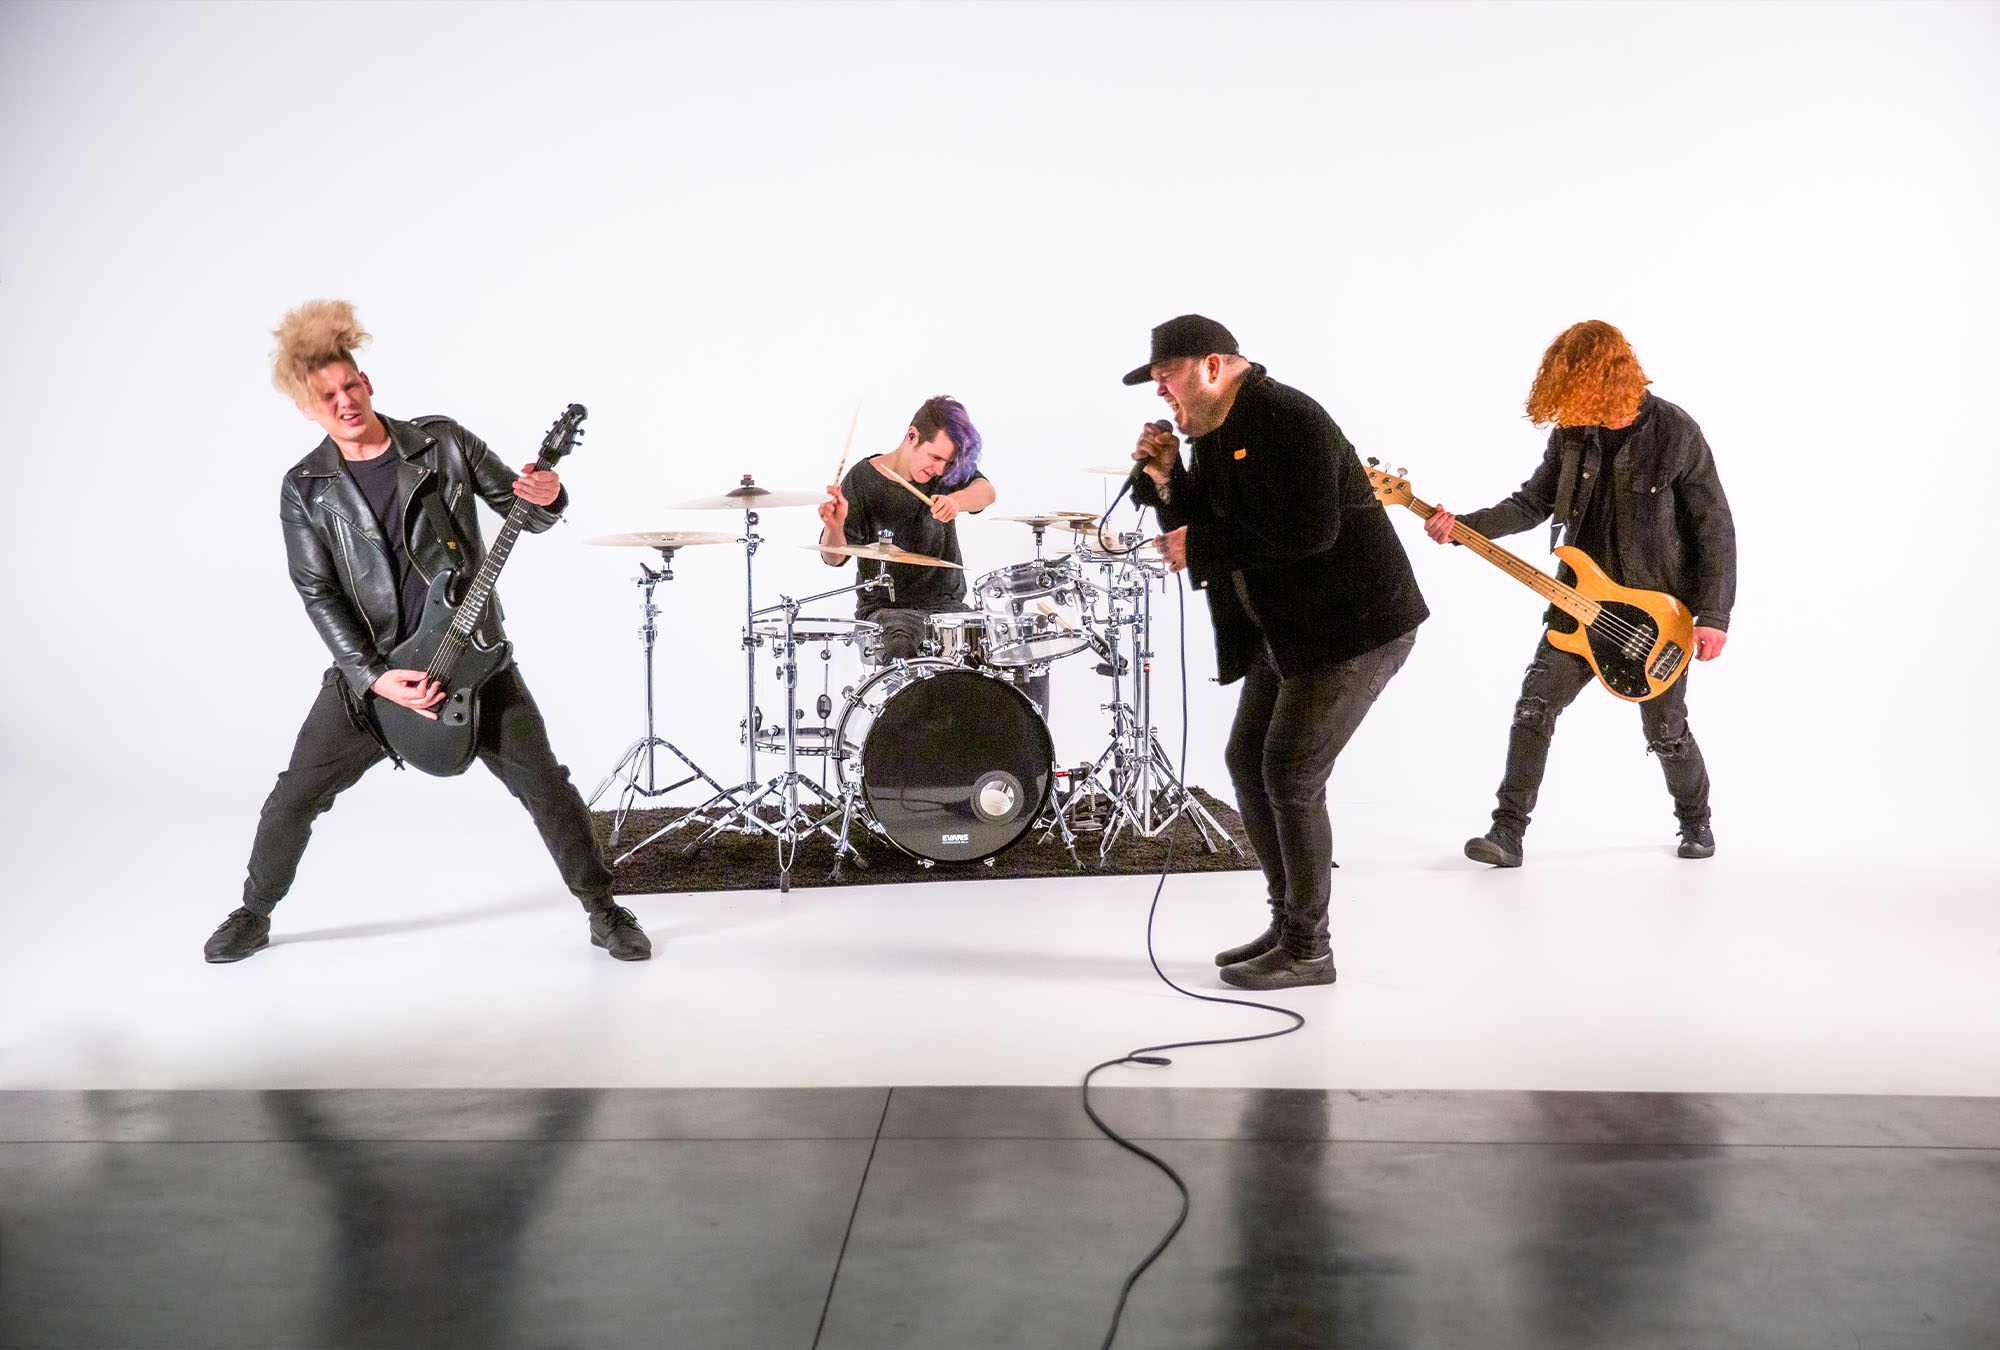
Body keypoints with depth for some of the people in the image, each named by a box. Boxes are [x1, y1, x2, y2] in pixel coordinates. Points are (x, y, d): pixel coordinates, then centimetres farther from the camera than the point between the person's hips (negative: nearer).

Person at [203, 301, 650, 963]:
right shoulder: (305, 489, -2)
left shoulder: (443, 442, -3)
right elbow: (319, 594, -5)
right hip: (368, 665, 1)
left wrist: (545, 500, -24)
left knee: (543, 783, -3)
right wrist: (374, 678, -16)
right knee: (296, 795, 5)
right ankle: (254, 914, 29)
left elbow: (522, 508, 2)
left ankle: (604, 911, 12)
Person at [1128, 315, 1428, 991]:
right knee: (1248, 762, 11)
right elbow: (1198, 531, 12)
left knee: (1290, 777, -9)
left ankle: (1307, 948, 5)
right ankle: (1288, 922, 24)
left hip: (1354, 625, -10)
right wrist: (1167, 478, -4)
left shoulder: (1289, 419, -18)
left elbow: (1310, 530, -28)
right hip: (1284, 629, 10)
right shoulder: (1212, 434, 11)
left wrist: (1203, 545, -22)